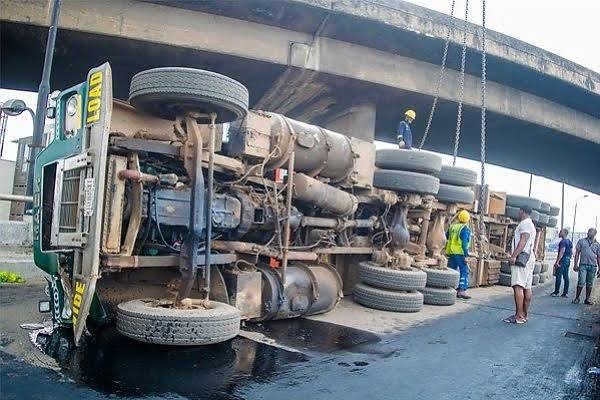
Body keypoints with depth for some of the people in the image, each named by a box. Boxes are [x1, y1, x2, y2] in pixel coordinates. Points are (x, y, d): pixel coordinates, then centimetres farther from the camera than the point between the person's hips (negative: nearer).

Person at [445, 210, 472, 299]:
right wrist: (466, 256, -13)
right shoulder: (465, 229, -8)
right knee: (464, 272, 0)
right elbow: (464, 243, -14)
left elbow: (445, 238, 16)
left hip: (451, 253, 6)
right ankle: (461, 290, -6)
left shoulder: (452, 227, 11)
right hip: (460, 253, -6)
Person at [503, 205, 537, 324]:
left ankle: (519, 316, -20)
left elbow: (523, 241, -19)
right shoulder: (531, 225, 26)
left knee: (518, 286, -15)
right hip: (529, 258, 11)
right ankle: (524, 315, 11)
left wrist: (514, 255, -24)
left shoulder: (524, 223, -7)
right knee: (527, 287, 8)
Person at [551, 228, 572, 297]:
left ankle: (556, 292, -3)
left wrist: (557, 261, -22)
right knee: (566, 277, 9)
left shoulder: (563, 241, -14)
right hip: (568, 261, 9)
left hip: (562, 260, -9)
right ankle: (565, 292, 10)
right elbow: (572, 252, 19)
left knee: (558, 276, -5)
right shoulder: (570, 241, 15)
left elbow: (562, 251, -22)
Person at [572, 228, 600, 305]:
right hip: (583, 265, -2)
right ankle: (577, 298, 2)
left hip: (593, 266, 2)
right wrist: (575, 264, -2)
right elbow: (577, 253, 5)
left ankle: (587, 299, 16)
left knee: (590, 284, 7)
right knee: (581, 282, -8)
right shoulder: (581, 241, 6)